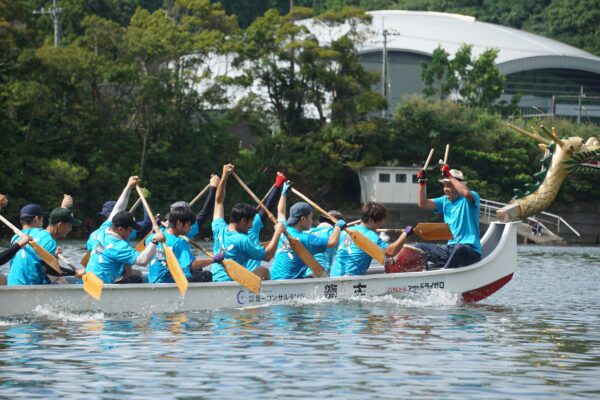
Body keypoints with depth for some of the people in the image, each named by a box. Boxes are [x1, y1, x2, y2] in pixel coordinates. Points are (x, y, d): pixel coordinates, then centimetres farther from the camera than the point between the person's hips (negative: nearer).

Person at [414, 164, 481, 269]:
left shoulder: (467, 201, -5)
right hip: (450, 248, 8)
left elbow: (466, 193, -30)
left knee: (459, 248, -42)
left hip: (470, 251, -8)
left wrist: (449, 176, -23)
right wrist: (422, 184, -4)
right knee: (418, 248, 1)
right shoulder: (445, 201, 16)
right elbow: (423, 204, 10)